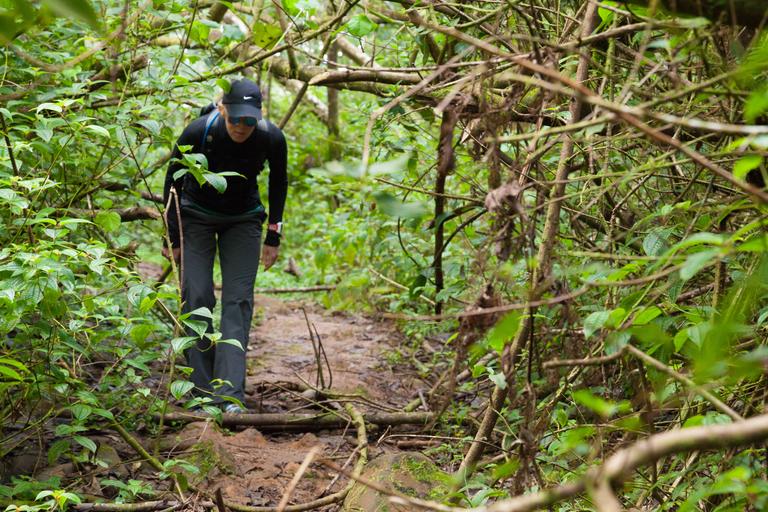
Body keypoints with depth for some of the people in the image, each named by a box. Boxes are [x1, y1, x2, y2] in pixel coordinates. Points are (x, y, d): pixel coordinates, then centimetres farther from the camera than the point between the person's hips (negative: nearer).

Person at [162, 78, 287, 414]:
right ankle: (202, 390, -1)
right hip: (196, 216, -1)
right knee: (197, 298, -10)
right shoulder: (197, 132, -29)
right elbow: (173, 183, -12)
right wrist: (173, 239, -10)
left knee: (238, 300, -10)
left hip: (243, 220, 1)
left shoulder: (272, 138, -24)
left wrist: (273, 238, -1)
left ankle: (230, 394, -14)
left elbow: (278, 183, -3)